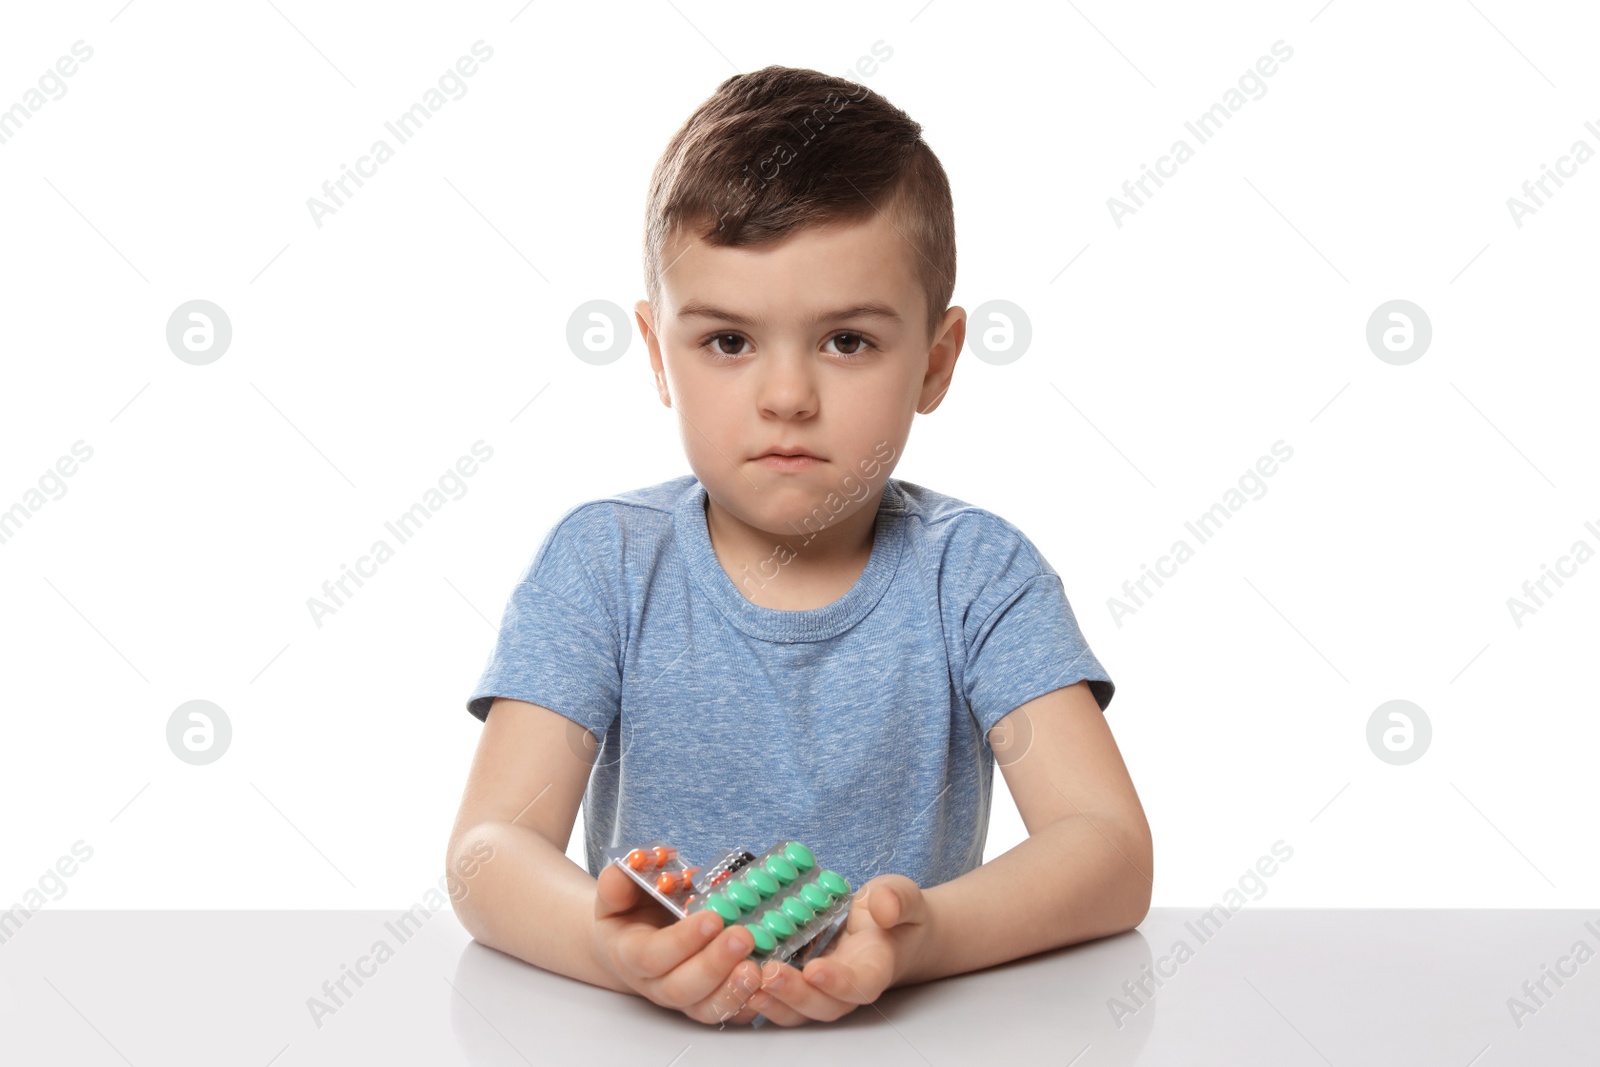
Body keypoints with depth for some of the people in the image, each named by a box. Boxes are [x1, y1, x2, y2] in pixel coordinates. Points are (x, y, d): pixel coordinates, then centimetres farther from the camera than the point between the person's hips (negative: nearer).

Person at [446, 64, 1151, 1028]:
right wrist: (612, 943, -33)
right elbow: (490, 851, -12)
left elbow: (1112, 851, -14)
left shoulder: (978, 575, -5)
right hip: (651, 1034, 1)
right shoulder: (603, 564, -4)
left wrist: (922, 934, -33)